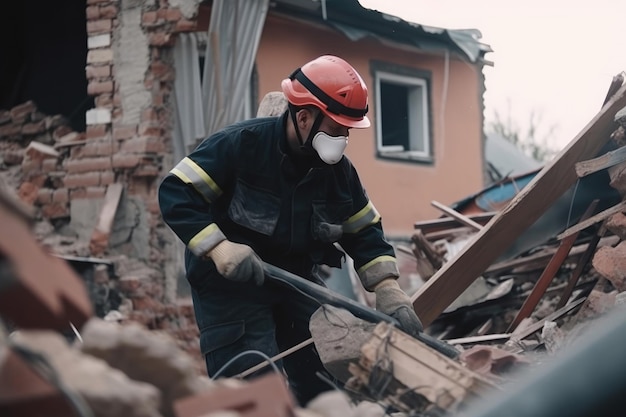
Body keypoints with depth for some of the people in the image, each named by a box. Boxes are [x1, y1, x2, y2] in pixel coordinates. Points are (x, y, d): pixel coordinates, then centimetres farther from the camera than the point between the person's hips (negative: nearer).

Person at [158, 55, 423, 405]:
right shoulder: (240, 144, -20)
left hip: (297, 279, 6)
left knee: (328, 379, 9)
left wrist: (388, 289, -11)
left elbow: (366, 233, 4)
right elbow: (175, 194, -22)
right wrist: (220, 248, -34)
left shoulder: (340, 170, -2)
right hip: (230, 283, -6)